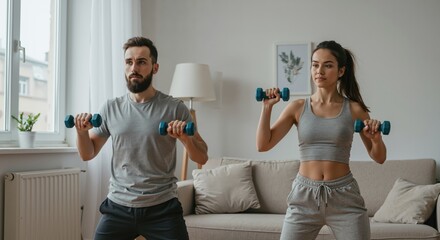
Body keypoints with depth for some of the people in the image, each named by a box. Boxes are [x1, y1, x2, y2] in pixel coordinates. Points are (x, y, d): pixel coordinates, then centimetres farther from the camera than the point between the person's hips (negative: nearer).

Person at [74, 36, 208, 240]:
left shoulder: (174, 108, -4)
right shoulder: (111, 108, 5)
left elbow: (202, 158, -3)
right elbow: (88, 154, 11)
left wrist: (185, 137, -21)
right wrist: (82, 132, -7)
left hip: (162, 208, -2)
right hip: (118, 207, 3)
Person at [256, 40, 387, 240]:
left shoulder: (354, 109, 1)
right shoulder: (297, 107, 2)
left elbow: (379, 158, 7)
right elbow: (263, 145, -1)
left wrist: (376, 138, -13)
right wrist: (267, 107, -10)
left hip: (344, 197, 0)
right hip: (304, 195, 1)